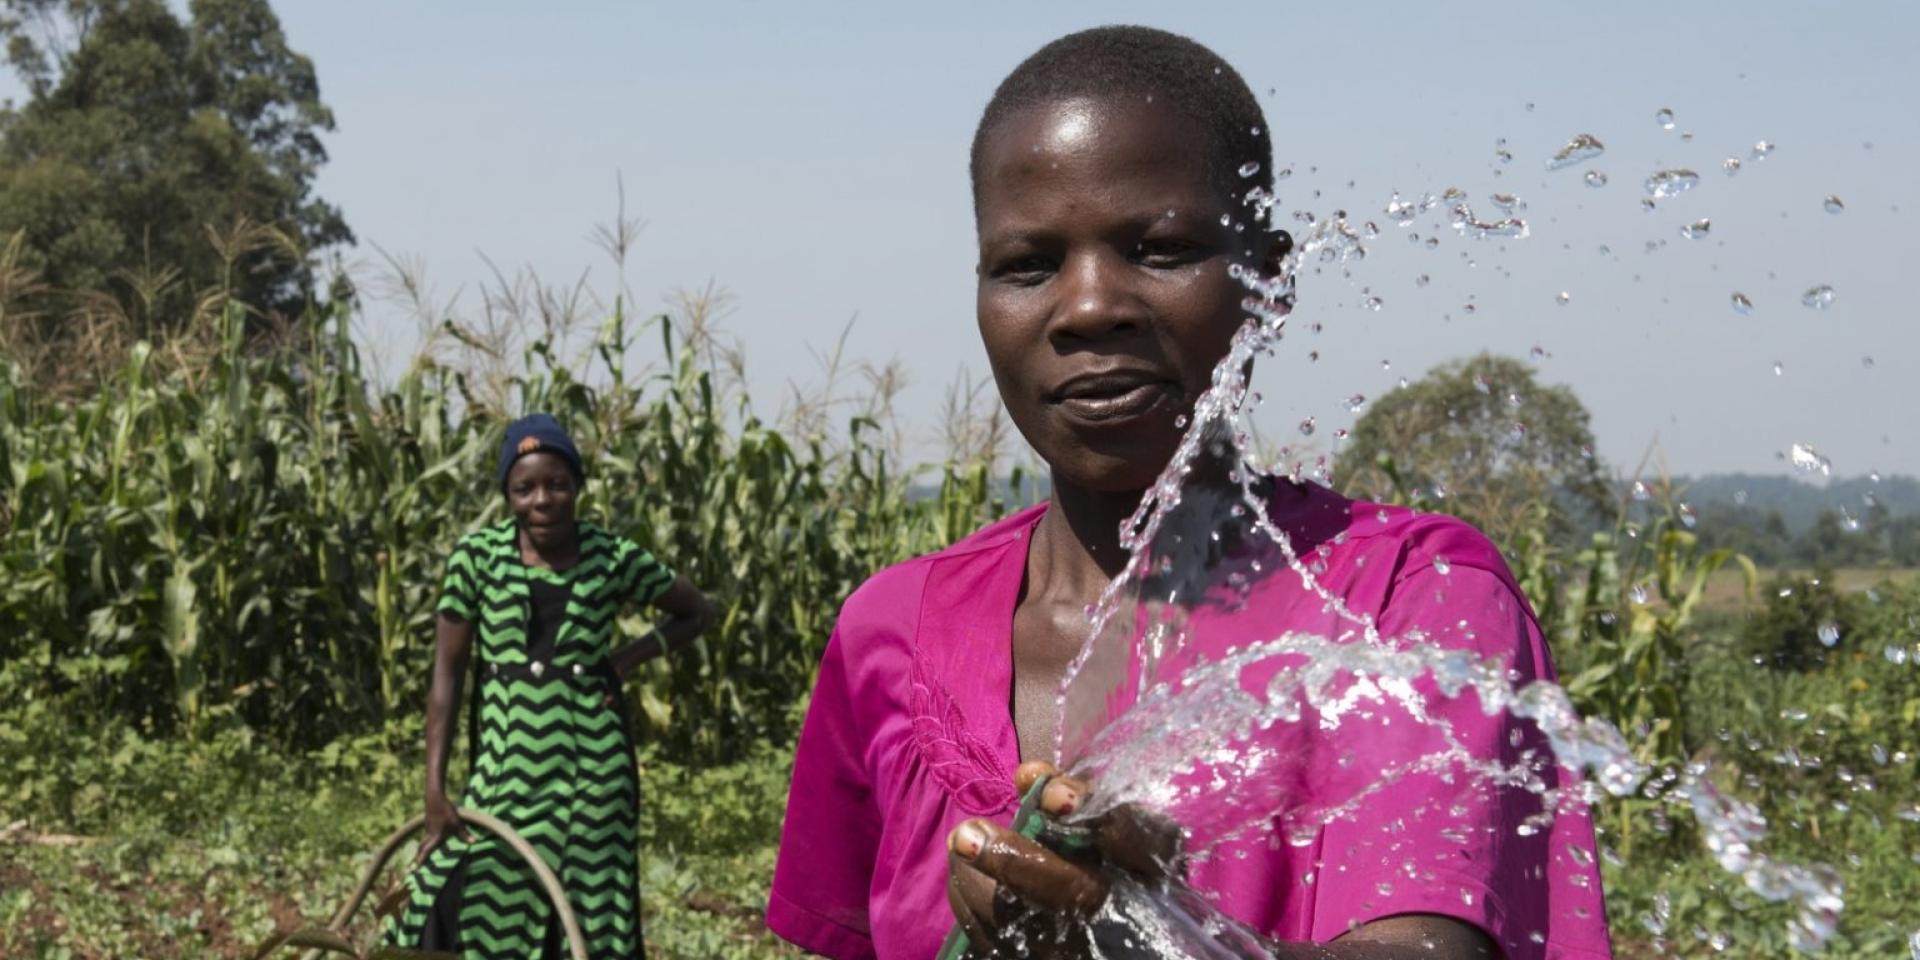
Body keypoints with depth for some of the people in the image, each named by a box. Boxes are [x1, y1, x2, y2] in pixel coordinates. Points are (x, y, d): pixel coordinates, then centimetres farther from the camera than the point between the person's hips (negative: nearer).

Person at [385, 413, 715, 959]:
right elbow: (447, 672, -2)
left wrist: (624, 661, -3)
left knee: (589, 910, 4)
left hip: (589, 763, -1)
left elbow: (697, 612, 11)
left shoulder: (614, 559, -3)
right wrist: (434, 787, -8)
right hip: (506, 758, 1)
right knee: (458, 904, -5)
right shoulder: (477, 557, -3)